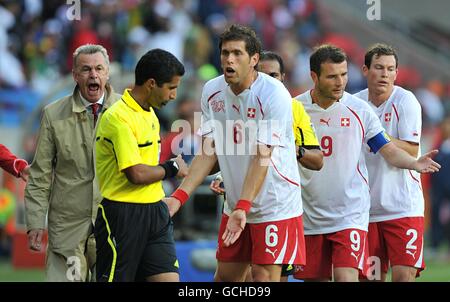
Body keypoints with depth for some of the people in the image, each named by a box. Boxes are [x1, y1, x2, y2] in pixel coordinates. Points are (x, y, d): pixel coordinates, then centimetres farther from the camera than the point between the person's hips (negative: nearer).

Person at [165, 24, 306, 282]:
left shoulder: (273, 94, -18)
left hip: (276, 207, -6)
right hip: (235, 206, 6)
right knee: (226, 276, 8)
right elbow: (208, 153, 4)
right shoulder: (212, 91, 1)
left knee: (264, 278, -10)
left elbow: (262, 159, -22)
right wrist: (179, 197, -5)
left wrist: (243, 208, -29)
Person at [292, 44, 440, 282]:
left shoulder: (359, 110, -1)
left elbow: (387, 150, 1)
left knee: (346, 278, -17)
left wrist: (414, 163, -16)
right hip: (309, 216, 2)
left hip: (350, 215, -2)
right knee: (315, 278, 7)